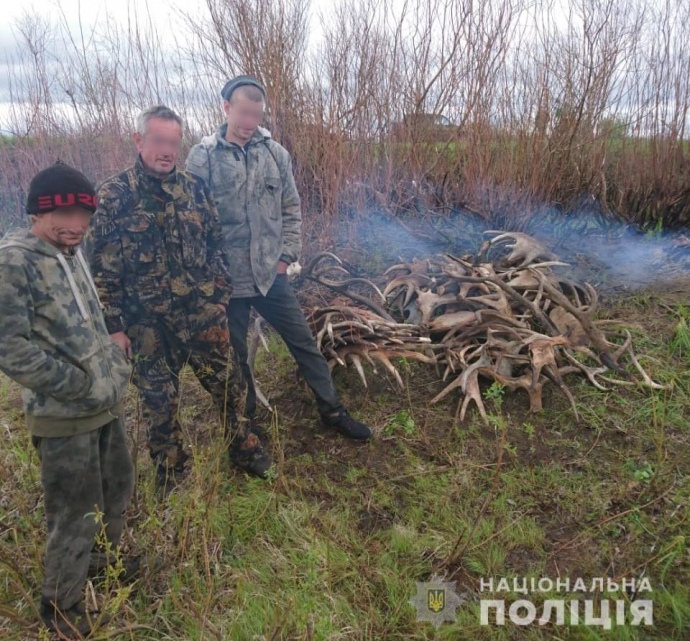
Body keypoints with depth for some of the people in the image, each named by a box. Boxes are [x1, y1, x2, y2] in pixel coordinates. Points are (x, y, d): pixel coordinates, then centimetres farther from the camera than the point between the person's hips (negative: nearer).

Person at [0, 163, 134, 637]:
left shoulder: (72, 252, 9)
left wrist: (116, 366, 7)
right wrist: (81, 386, -18)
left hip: (108, 402, 8)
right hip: (63, 415, -8)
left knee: (119, 490, 22)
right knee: (77, 516, 6)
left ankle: (105, 565, 48)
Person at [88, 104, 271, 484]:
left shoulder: (194, 188, 3)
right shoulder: (113, 196, -8)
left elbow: (215, 244, 10)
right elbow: (101, 269, -7)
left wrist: (221, 295, 7)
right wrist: (113, 326, -8)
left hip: (204, 314, 3)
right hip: (148, 323, -2)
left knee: (225, 384, 13)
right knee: (159, 400, 12)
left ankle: (242, 446, 38)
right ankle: (171, 475, 33)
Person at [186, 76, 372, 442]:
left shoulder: (276, 153, 2)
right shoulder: (203, 157, -7)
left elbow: (290, 209, 7)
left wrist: (287, 255, 0)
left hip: (271, 273, 2)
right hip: (226, 278, -2)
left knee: (303, 342, 10)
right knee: (234, 355, 14)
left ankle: (332, 410, 27)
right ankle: (246, 421, 35)